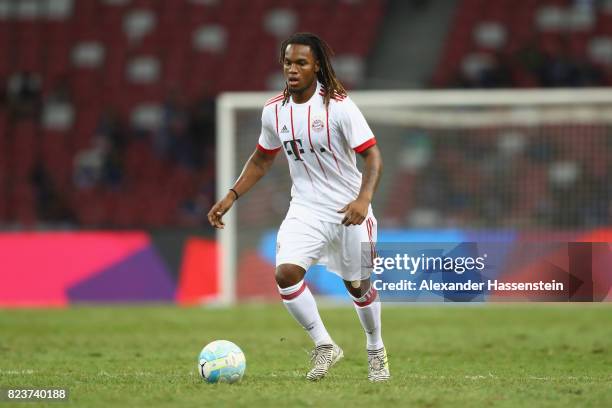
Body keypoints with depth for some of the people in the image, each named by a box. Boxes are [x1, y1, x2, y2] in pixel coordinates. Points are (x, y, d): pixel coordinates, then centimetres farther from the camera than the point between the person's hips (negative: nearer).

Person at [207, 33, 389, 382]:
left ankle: (376, 350, 37)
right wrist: (231, 197, 7)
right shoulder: (274, 111, 0)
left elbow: (373, 156, -17)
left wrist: (363, 199, -33)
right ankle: (324, 346, -5)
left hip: (349, 209, -3)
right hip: (306, 208, 3)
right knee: (286, 272, -20)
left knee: (358, 286, 9)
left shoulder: (339, 106, -16)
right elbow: (262, 160, 16)